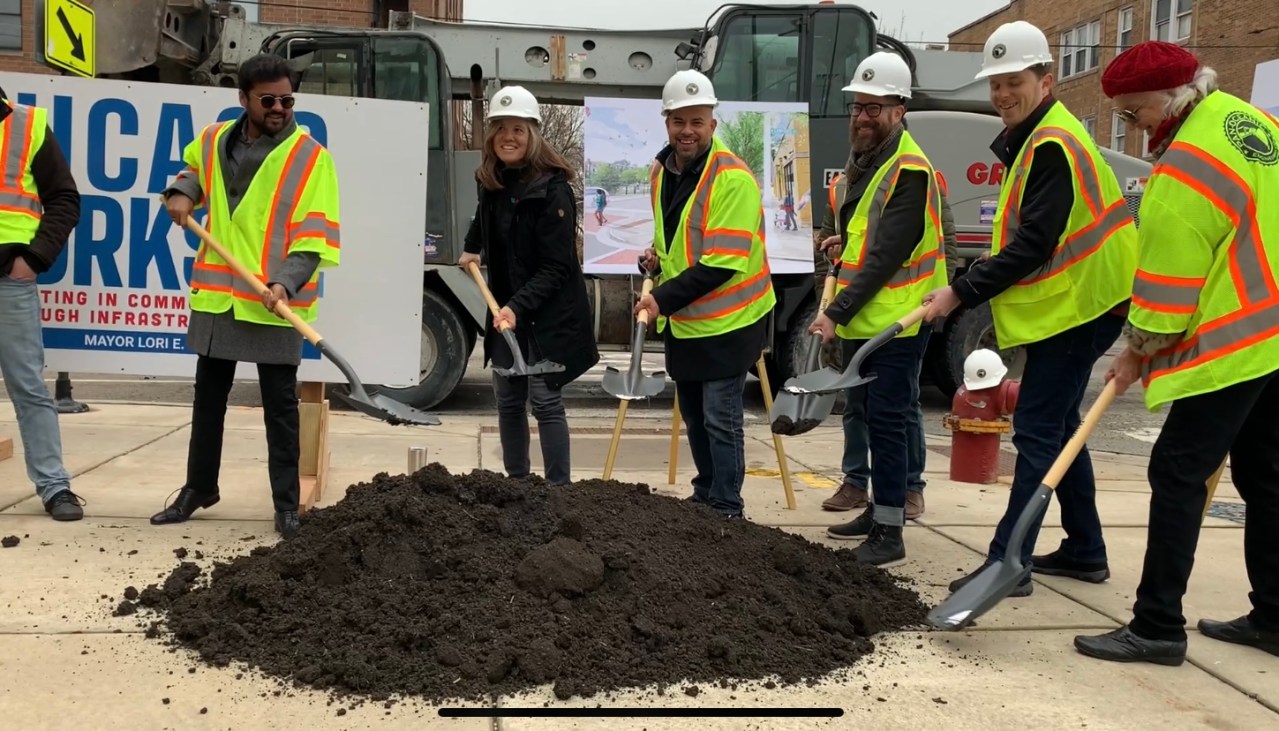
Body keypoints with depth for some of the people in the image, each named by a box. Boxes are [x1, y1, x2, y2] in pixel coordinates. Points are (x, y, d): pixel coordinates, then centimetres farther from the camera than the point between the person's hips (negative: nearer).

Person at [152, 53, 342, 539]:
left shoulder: (309, 156, -9)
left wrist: (286, 284, -27)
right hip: (216, 294, 5)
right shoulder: (213, 141, 5)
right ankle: (199, 489, 32)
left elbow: (315, 235, -14)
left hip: (276, 303, -5)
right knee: (208, 398, 16)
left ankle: (286, 504, 14)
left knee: (280, 407, 3)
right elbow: (195, 169, 30)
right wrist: (181, 192, 7)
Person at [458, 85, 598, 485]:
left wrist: (518, 307, -26)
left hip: (548, 314, -7)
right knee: (508, 401, 12)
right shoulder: (492, 181, 5)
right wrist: (471, 248, 19)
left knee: (545, 401, -6)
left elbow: (555, 267, -20)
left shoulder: (552, 189, -17)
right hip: (506, 309, 7)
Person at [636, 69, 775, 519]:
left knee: (720, 420, -5)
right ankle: (704, 497, 34)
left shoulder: (732, 178, -20)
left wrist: (664, 299, -24)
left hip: (727, 321, -8)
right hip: (682, 322, 8)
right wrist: (656, 258, 1)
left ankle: (727, 512, 8)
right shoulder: (662, 171, 6)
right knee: (693, 417, 18)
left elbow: (722, 263, -24)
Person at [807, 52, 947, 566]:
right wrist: (845, 245, 11)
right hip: (859, 320, 10)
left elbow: (886, 255, -23)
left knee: (886, 420, -7)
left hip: (895, 323, -10)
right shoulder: (865, 164, 15)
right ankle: (880, 509, 29)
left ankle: (889, 531, -1)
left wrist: (837, 313, -24)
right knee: (864, 415, 16)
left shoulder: (909, 171, -16)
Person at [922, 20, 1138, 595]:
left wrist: (961, 293, -20)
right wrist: (974, 289, 10)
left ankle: (1009, 563, -7)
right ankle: (1085, 551, 24)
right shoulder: (1037, 141, 16)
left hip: (1074, 308, -10)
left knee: (1037, 431, -10)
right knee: (1058, 426, 15)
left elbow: (1034, 246, -23)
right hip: (1066, 305, 10)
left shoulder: (1052, 146, -17)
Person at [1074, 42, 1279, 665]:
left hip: (1228, 347, -10)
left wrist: (1137, 351, -3)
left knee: (1178, 475, -6)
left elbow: (1169, 274, -15)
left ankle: (1158, 628, -4)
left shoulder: (1186, 165, -18)